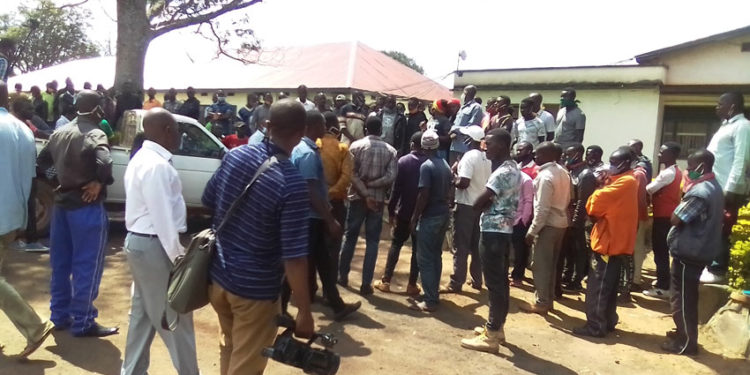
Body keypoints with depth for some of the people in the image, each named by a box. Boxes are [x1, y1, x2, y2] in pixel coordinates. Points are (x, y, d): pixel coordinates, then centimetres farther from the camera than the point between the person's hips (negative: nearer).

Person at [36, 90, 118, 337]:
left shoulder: (59, 133, 10)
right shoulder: (95, 135, -13)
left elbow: (41, 162, 13)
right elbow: (104, 164, -30)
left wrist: (54, 184, 13)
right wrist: (98, 183, -14)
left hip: (61, 203, 8)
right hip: (86, 207, -8)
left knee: (60, 263, 16)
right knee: (87, 266, -1)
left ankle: (60, 315, 26)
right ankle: (82, 323, 5)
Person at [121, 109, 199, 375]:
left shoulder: (142, 159, 13)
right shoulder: (156, 165, -20)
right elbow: (163, 218, -23)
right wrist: (178, 256, -18)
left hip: (138, 241, 10)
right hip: (154, 245, -10)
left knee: (143, 313, 18)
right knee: (174, 317, 2)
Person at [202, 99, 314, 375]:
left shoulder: (235, 155, -7)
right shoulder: (293, 184, -25)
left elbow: (207, 202, 9)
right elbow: (294, 257, -25)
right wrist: (304, 312, -15)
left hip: (218, 274, 7)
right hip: (255, 289, -6)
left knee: (229, 347, 30)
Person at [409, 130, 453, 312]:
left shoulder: (426, 166, -15)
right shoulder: (445, 165, 11)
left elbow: (423, 195, -19)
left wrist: (414, 218, -12)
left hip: (430, 217, -9)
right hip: (444, 214, 9)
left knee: (425, 259, -4)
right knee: (436, 256, 16)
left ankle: (430, 301, -3)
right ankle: (433, 294, 23)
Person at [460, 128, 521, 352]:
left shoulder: (502, 172, -19)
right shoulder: (513, 169, 13)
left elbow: (478, 204, -20)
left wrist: (486, 205, -1)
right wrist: (490, 205, -4)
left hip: (493, 232, -10)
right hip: (504, 230, 10)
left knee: (494, 283, -6)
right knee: (501, 281, 15)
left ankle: (491, 336, 0)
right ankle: (497, 327, 26)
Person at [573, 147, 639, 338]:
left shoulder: (625, 182, -16)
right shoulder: (625, 181, 16)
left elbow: (595, 204, -23)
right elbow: (607, 205, 12)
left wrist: (600, 187, -4)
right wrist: (604, 185, -3)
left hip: (608, 241, -10)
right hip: (614, 241, 10)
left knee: (597, 287, -4)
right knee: (608, 286, 17)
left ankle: (595, 326, 2)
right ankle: (607, 322, 25)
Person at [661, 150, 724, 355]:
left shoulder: (699, 192, -23)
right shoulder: (714, 187, 10)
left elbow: (676, 219, -22)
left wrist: (681, 204, -5)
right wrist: (686, 203, 5)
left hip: (688, 251, -10)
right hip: (700, 250, 10)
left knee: (682, 297, 0)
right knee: (688, 296, 20)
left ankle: (686, 342, 9)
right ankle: (685, 334, 31)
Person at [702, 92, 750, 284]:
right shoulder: (726, 125, 20)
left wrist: (730, 189, -22)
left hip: (726, 191, -9)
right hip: (714, 188, 9)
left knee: (720, 232, -4)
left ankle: (718, 272, 4)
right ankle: (712, 267, 20)